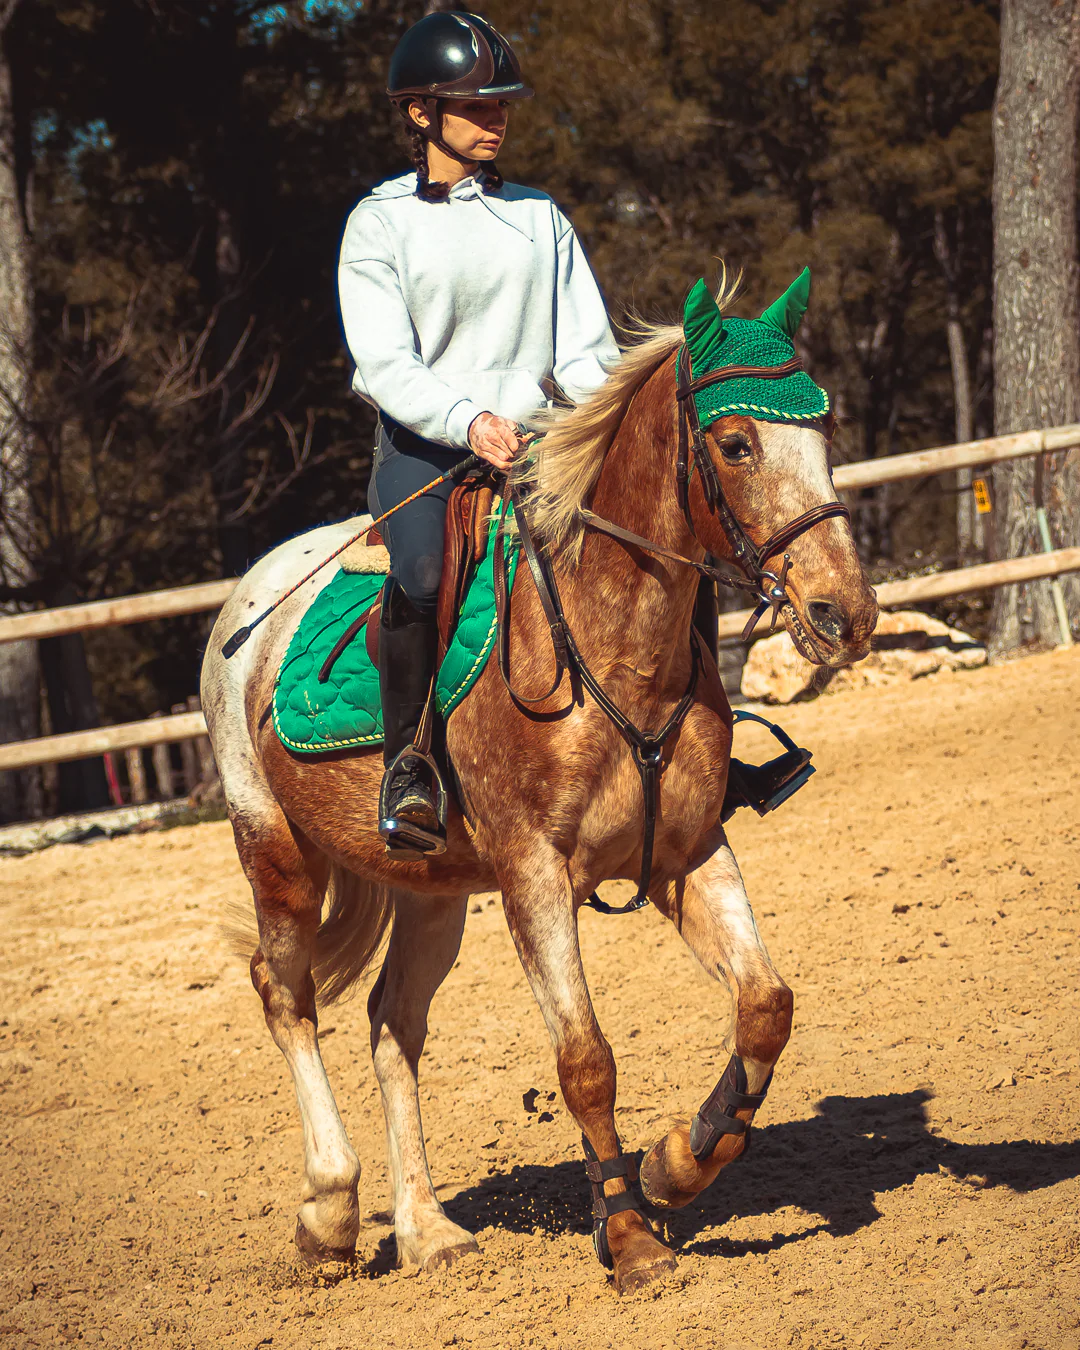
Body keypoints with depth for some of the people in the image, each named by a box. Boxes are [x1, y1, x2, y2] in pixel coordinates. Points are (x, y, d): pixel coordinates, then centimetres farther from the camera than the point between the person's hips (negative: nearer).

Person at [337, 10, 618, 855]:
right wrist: (469, 421, -29)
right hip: (422, 445, -4)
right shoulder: (380, 224, 1)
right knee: (423, 572, -32)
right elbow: (387, 363, -11)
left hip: (533, 440, 4)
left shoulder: (540, 218, 13)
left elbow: (588, 350, 11)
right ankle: (408, 765, -17)